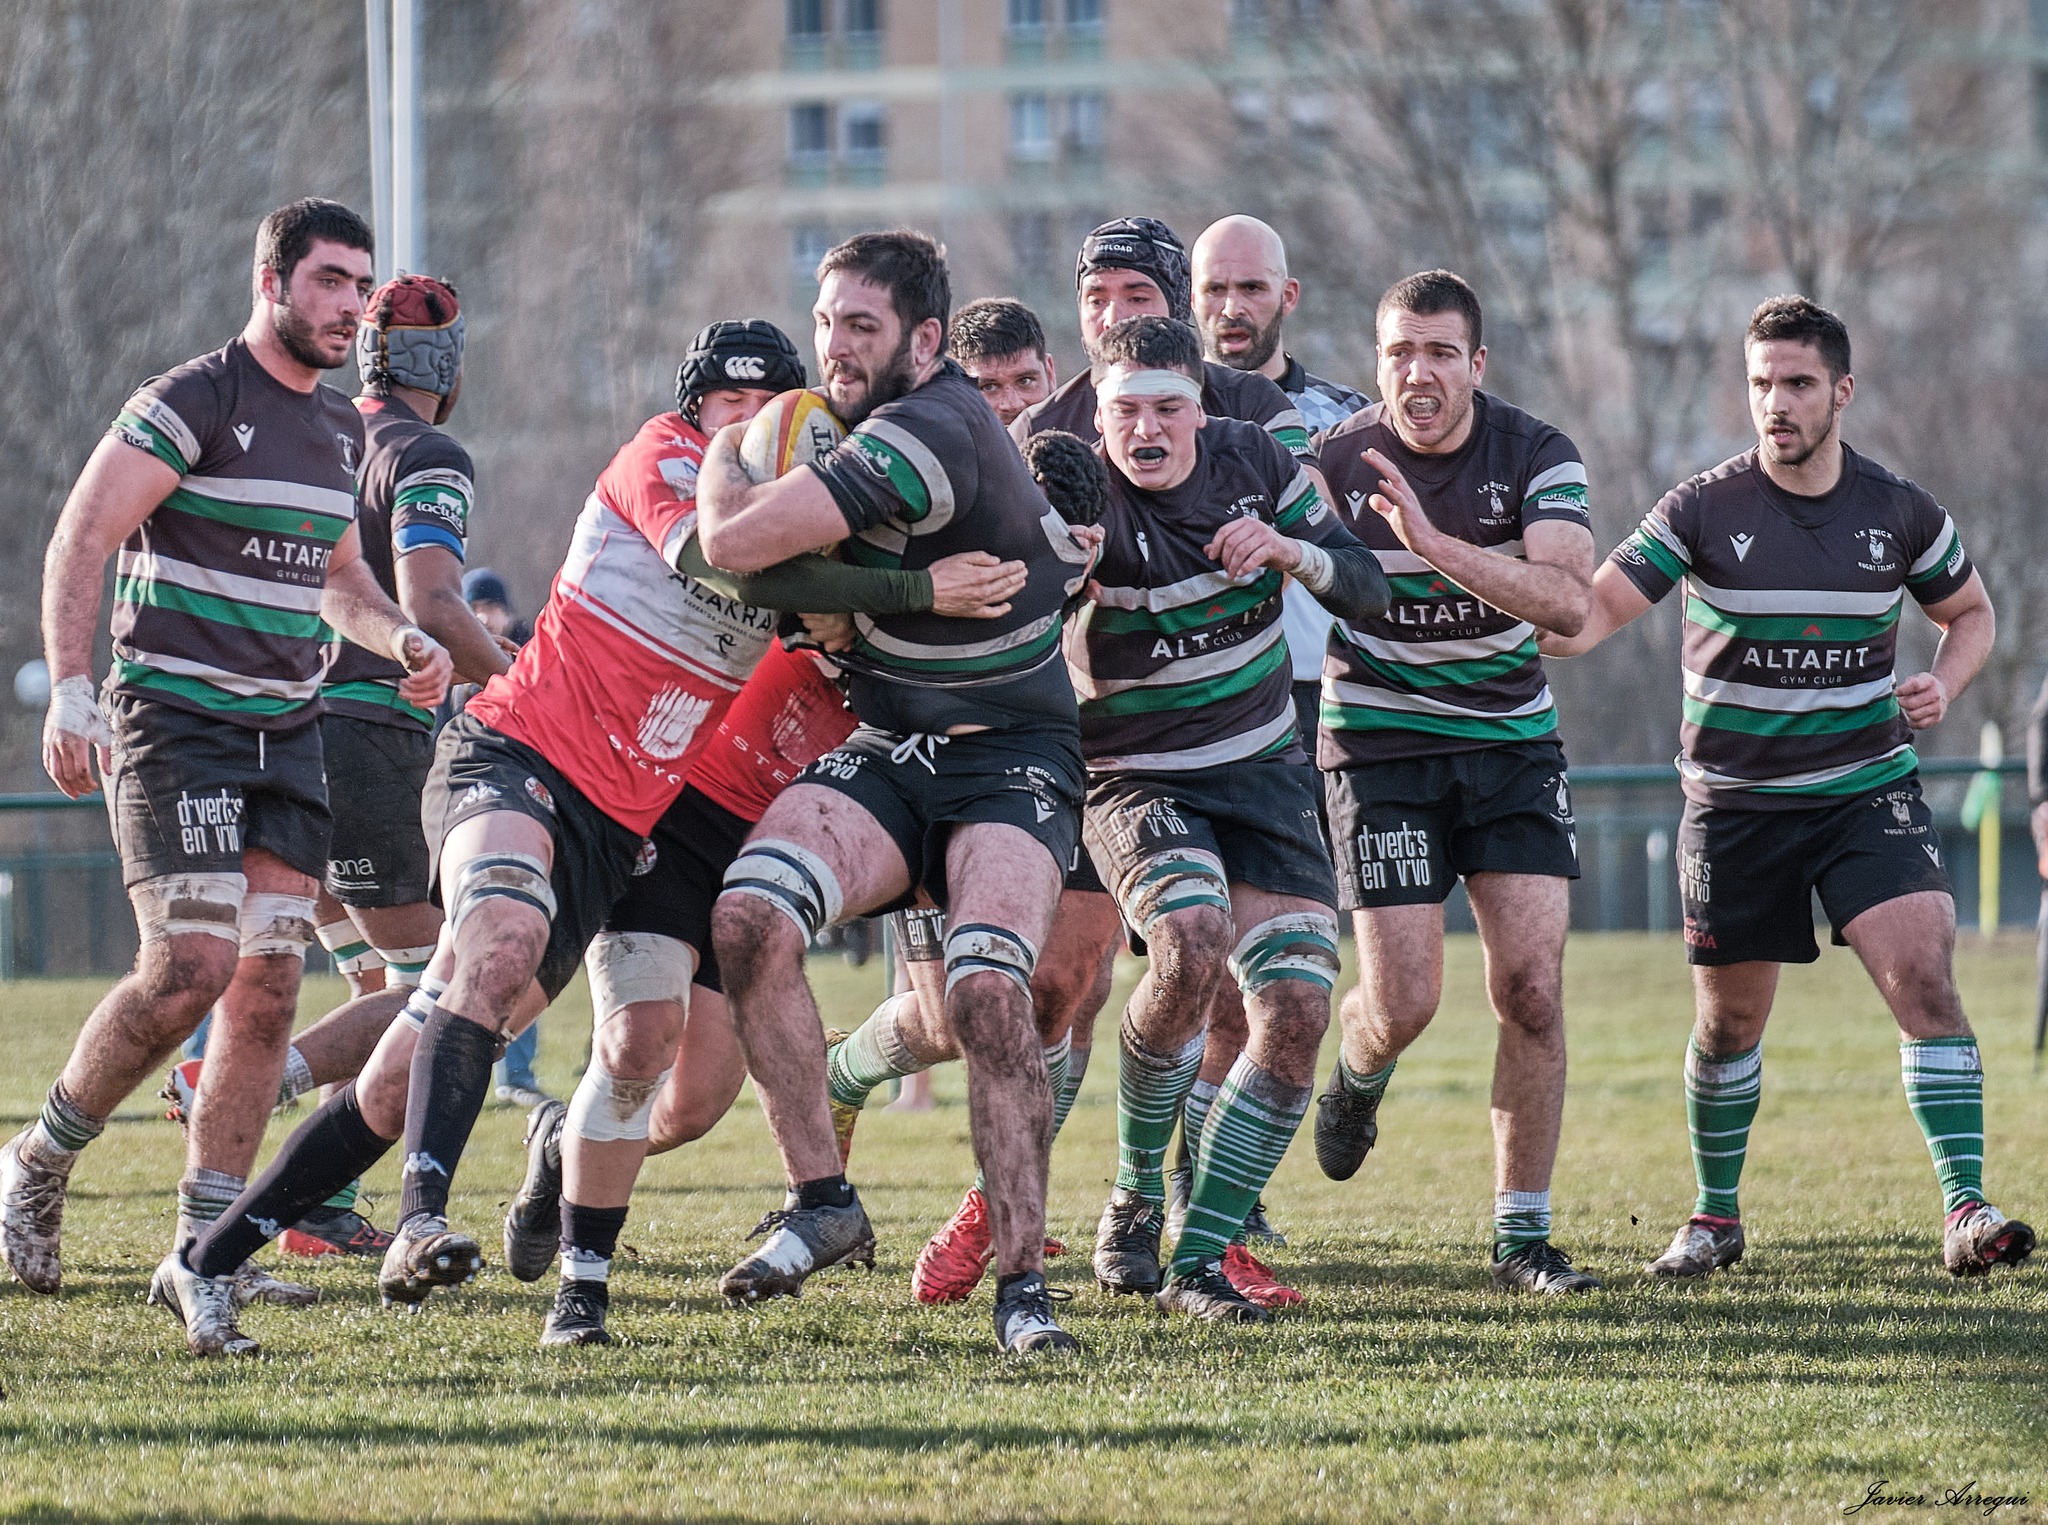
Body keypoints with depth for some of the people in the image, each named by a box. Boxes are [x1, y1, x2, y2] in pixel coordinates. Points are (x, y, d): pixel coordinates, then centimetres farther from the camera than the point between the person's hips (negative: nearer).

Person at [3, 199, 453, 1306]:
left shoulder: (342, 430, 14)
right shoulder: (193, 403, -10)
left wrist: (399, 637, 8)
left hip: (289, 728, 7)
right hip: (172, 717, -7)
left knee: (268, 985, -3)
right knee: (192, 968, -16)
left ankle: (206, 1245, 2)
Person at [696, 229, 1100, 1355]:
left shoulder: (926, 432, -23)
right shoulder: (881, 417, 6)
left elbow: (733, 542, -29)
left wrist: (726, 452, -7)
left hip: (1008, 762, -8)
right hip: (886, 753, 8)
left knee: (988, 995, -27)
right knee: (750, 917, -18)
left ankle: (1022, 1283, -18)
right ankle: (821, 1204, -9)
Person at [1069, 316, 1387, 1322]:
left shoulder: (1256, 463, -2)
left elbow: (1367, 589, 3)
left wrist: (1291, 550, -17)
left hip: (1264, 774, 5)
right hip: (1137, 780, -5)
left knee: (1296, 1012, -8)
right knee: (1192, 943, -32)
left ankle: (1199, 1258, 2)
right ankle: (1136, 1195, -10)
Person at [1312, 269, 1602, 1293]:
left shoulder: (1536, 457, -9)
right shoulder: (1333, 461, -9)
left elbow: (1568, 600, -24)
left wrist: (1437, 546, -34)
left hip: (1512, 744, 1)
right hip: (1379, 741, -1)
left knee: (1531, 989, -9)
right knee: (1403, 1004, -8)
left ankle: (1522, 1237, 1)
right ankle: (1356, 1078, 30)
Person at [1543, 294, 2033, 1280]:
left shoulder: (1901, 513, -1)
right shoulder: (1702, 510, -7)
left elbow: (1971, 614, 16)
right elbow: (1590, 615, -13)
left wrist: (1942, 688, -5)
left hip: (1867, 789, 0)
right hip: (1735, 799, 0)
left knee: (1924, 977, -17)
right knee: (1728, 1021, 6)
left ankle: (1966, 1212, -17)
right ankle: (1716, 1217, 27)